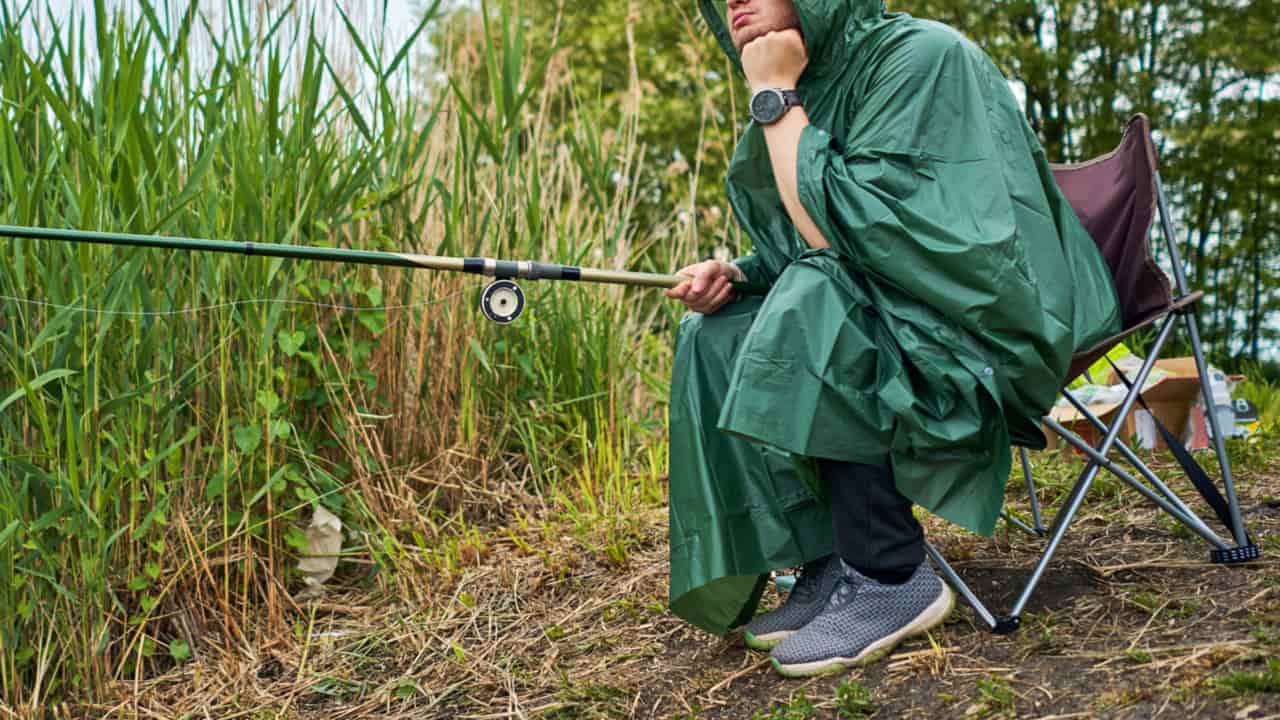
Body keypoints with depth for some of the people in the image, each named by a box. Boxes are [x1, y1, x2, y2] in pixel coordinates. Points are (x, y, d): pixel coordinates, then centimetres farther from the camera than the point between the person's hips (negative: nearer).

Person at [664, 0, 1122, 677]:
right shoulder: (818, 86, 8)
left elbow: (839, 227, -27)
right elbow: (806, 254, 16)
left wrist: (776, 95, -18)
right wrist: (733, 275, -4)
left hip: (993, 313, -9)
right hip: (892, 315, 9)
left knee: (813, 311, -31)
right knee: (715, 337, -1)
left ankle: (891, 578, -22)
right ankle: (825, 565, -1)